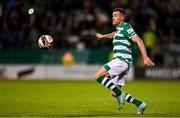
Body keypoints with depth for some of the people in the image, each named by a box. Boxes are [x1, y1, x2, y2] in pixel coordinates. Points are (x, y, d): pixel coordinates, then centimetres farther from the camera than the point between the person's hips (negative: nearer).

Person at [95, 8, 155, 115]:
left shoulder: (125, 27, -6)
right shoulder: (119, 28, 22)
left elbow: (139, 41, -16)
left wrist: (145, 57, -26)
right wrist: (103, 36, 64)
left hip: (122, 60, -10)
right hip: (120, 61, 10)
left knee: (98, 76, -17)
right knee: (115, 93, 6)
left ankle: (120, 94, -14)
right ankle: (140, 104, 8)